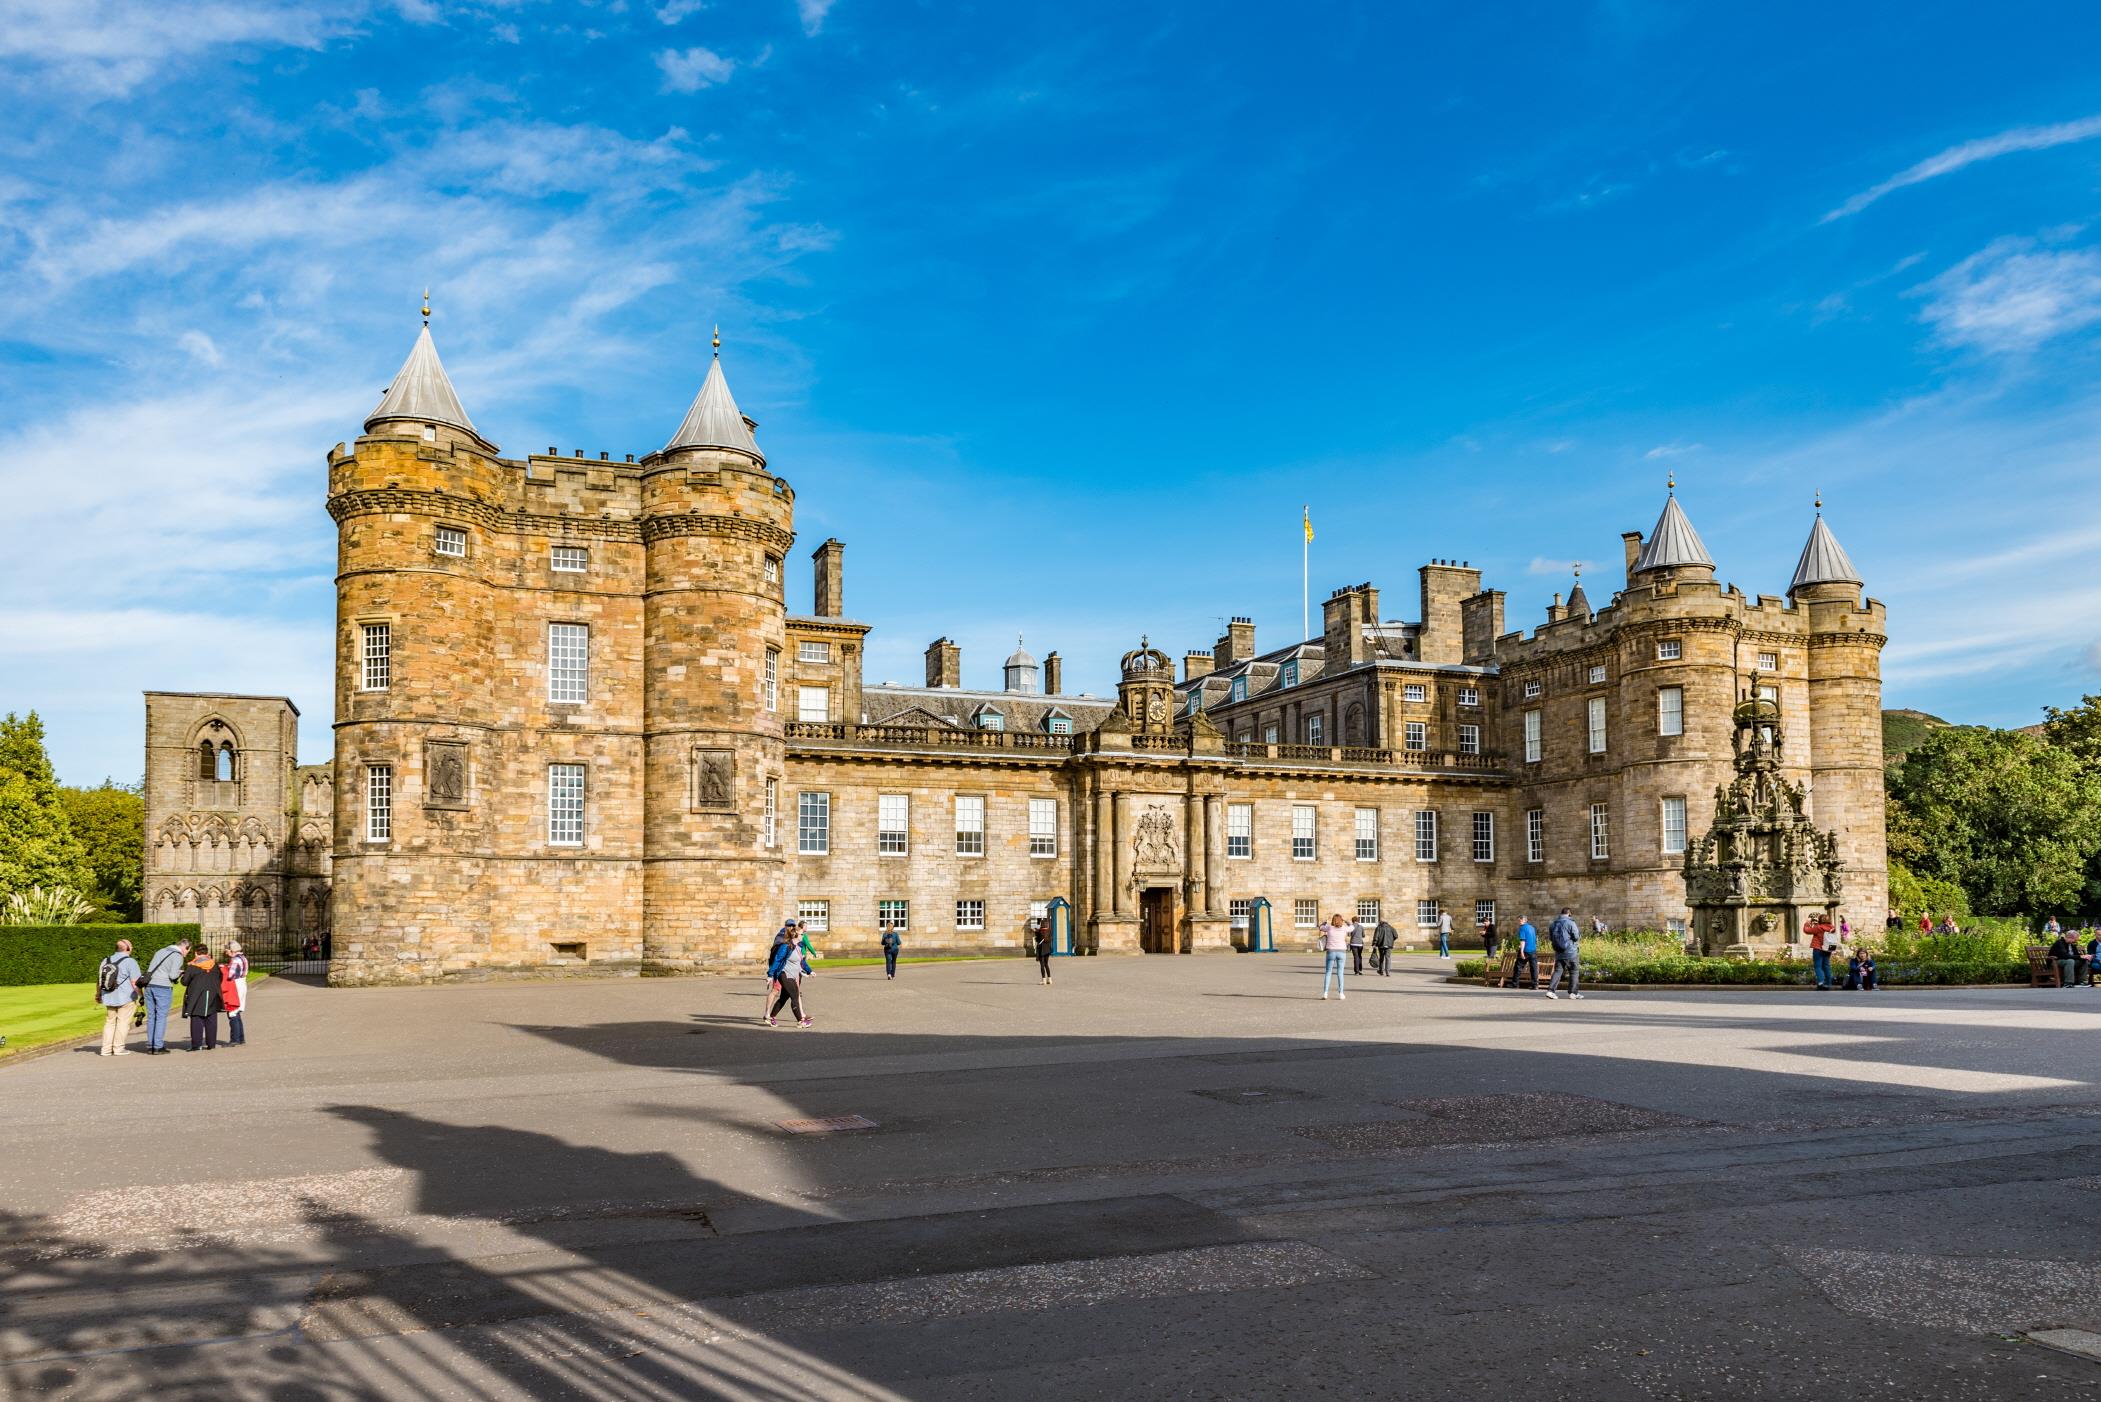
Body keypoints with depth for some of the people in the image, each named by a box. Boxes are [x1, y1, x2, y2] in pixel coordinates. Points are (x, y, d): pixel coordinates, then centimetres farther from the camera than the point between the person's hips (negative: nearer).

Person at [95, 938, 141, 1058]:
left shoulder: (106, 960, 9)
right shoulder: (130, 962, -11)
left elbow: (98, 979, 15)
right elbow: (135, 982, -15)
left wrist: (98, 994, 26)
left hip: (108, 998, 6)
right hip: (125, 998, -6)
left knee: (110, 1022, 14)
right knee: (123, 1022, 3)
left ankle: (106, 1049, 12)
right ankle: (119, 1048, 4)